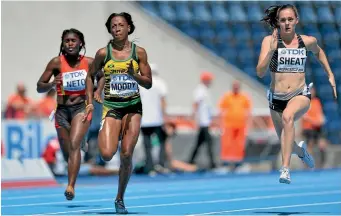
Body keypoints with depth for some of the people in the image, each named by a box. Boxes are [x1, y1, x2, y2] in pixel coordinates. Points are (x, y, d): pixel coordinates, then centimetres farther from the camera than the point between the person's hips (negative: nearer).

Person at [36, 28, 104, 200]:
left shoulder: (89, 62, -4)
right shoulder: (56, 62, -6)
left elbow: (102, 76, 17)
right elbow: (39, 87, -2)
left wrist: (98, 91, -1)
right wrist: (52, 84, -23)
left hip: (82, 108, -2)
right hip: (62, 110, 2)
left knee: (74, 145, -23)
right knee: (66, 152, 14)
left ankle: (70, 186, -30)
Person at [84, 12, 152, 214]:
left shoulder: (139, 52, -1)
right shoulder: (103, 53, -2)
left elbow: (149, 83, 1)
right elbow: (91, 76, 12)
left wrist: (134, 75, -19)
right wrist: (90, 102, 4)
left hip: (133, 106, 1)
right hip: (111, 106, -1)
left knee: (126, 156, -4)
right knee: (107, 155, -16)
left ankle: (120, 199, 14)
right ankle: (103, 136, 23)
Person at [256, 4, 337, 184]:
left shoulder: (308, 41, -1)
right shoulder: (269, 41, -8)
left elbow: (318, 52, 25)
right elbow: (260, 72, -16)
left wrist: (330, 75, 21)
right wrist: (271, 50, -27)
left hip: (300, 95, -1)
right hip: (277, 98, 1)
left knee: (287, 116, -37)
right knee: (286, 144, 15)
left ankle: (285, 168, -39)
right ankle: (300, 150, 55)